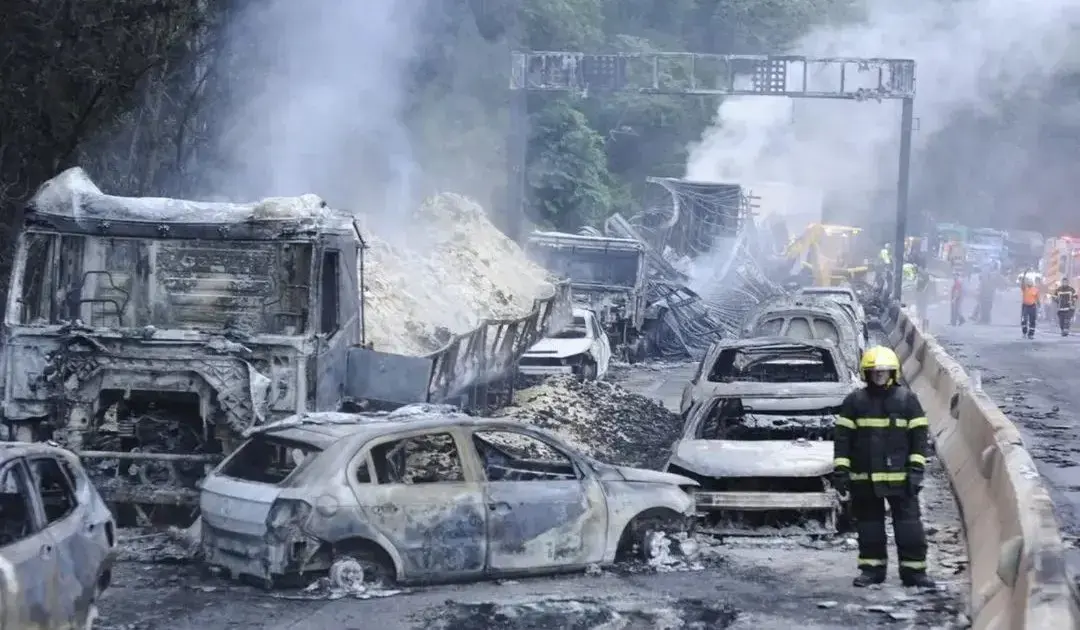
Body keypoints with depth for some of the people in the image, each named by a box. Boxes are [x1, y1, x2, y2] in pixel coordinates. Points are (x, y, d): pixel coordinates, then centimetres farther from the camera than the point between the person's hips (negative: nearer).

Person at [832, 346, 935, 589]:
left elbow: (919, 435, 1)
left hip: (900, 476, -1)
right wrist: (841, 470, -3)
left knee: (909, 523, -2)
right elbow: (842, 437, 3)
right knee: (869, 524, 8)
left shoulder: (907, 400, 2)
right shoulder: (855, 401, 3)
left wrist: (916, 469, -6)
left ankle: (914, 569, 3)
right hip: (864, 477, 1)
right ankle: (872, 568, 17)